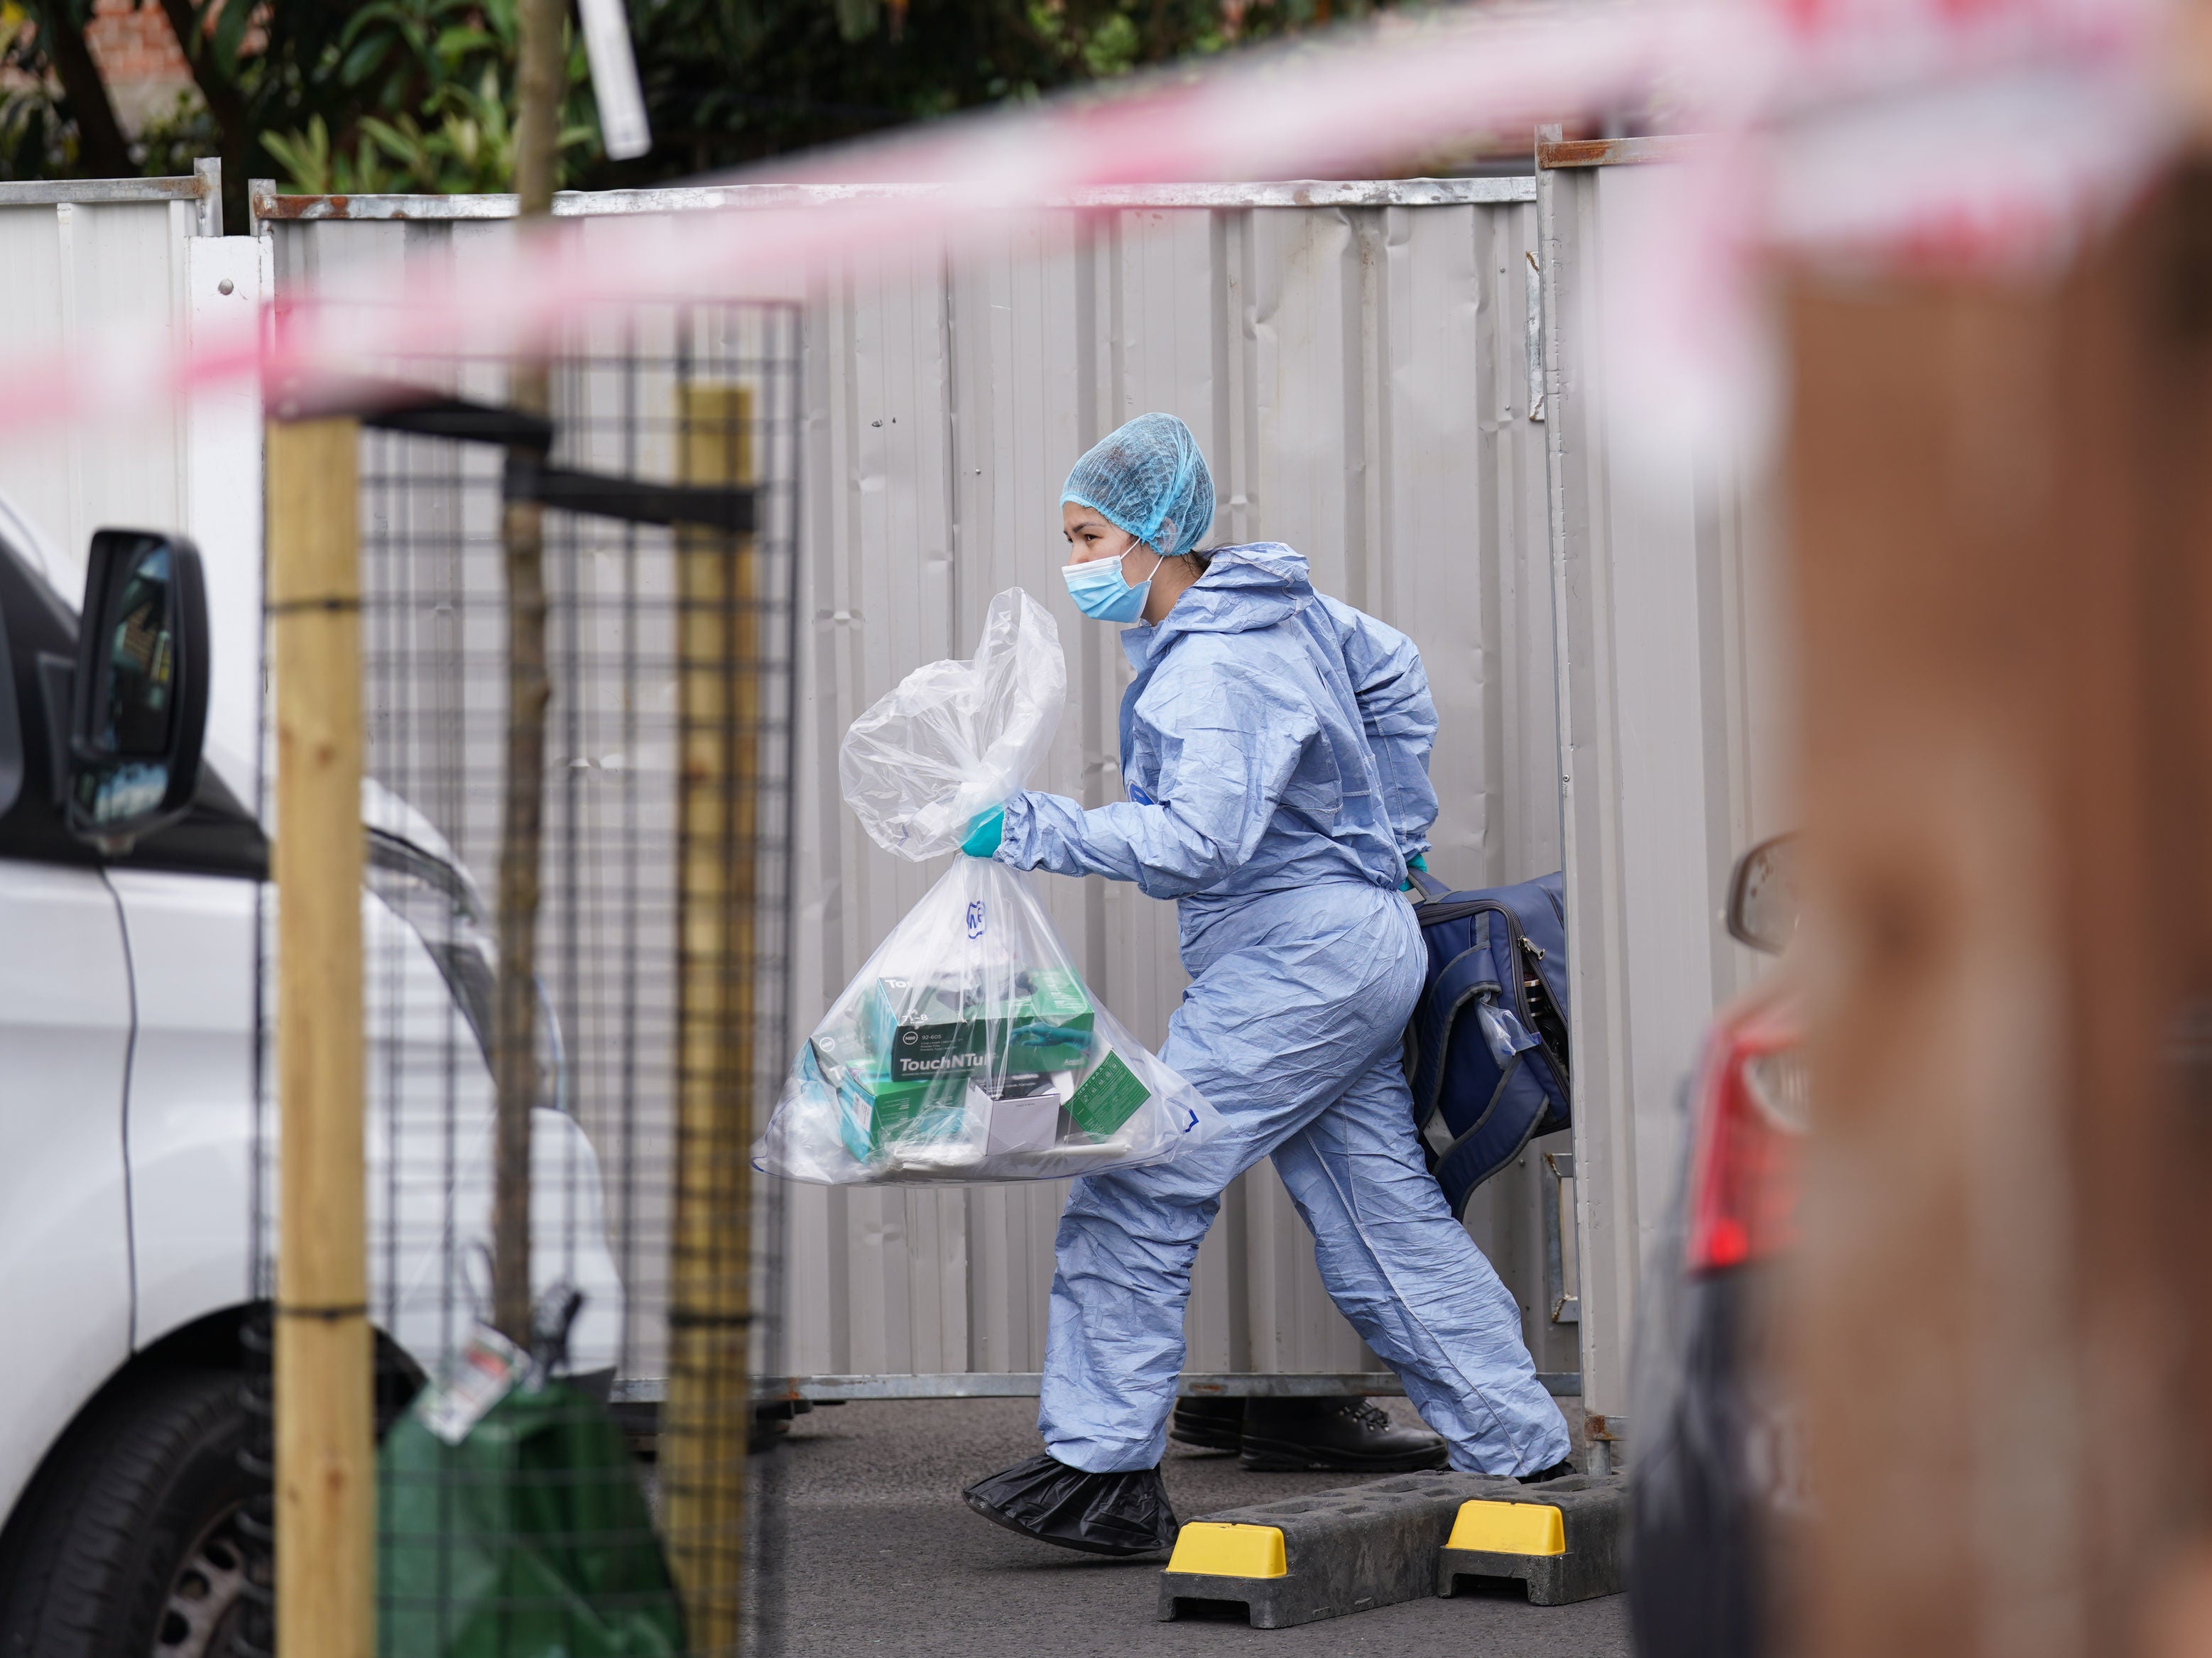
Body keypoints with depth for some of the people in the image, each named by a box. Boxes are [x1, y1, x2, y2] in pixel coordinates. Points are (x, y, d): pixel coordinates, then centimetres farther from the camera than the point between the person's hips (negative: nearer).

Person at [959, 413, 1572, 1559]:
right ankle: (1520, 1453, 14)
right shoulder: (1283, 608, 12)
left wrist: (1037, 831, -25)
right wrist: (1394, 837, 32)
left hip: (1298, 962, -10)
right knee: (1380, 1216, 11)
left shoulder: (1215, 669, -18)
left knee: (1137, 1194, -11)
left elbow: (1200, 842, -27)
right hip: (1355, 950, 10)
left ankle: (1102, 1469, -11)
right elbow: (1393, 673, 28)